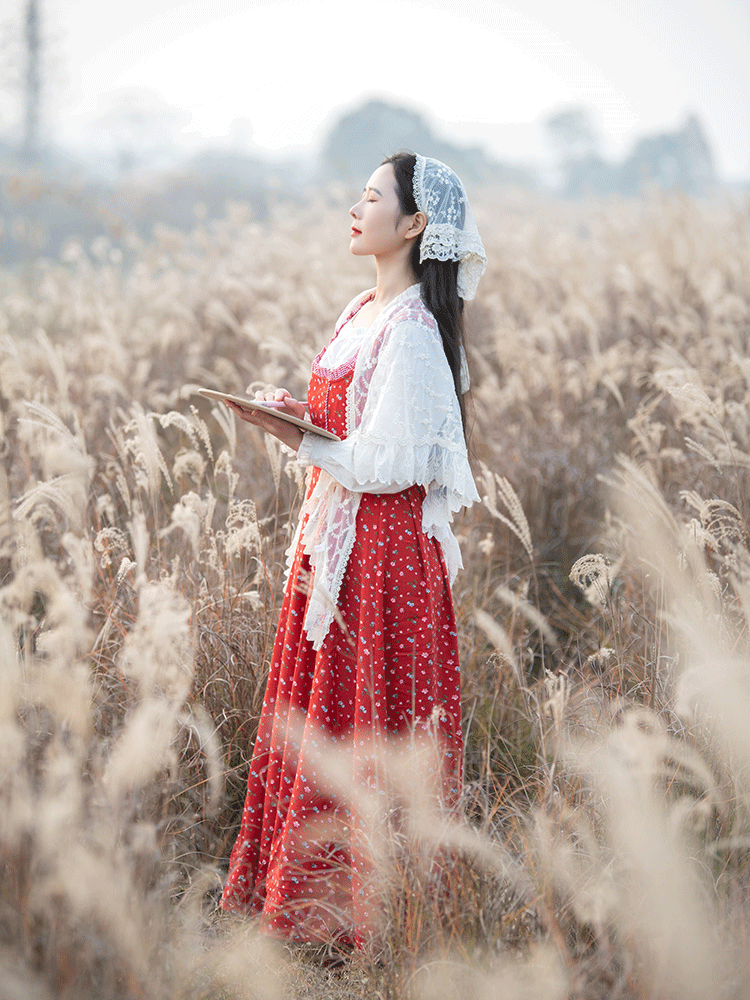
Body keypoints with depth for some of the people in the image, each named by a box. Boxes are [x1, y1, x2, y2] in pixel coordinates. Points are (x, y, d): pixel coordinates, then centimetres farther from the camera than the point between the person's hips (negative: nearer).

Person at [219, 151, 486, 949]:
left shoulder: (411, 329, -18)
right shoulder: (366, 311, 11)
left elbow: (387, 463, -21)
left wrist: (296, 438, -16)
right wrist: (300, 411, 2)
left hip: (383, 549, -9)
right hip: (335, 540, 9)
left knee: (361, 721, 0)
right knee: (317, 715, 14)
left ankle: (359, 909, 13)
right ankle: (306, 889, 25)